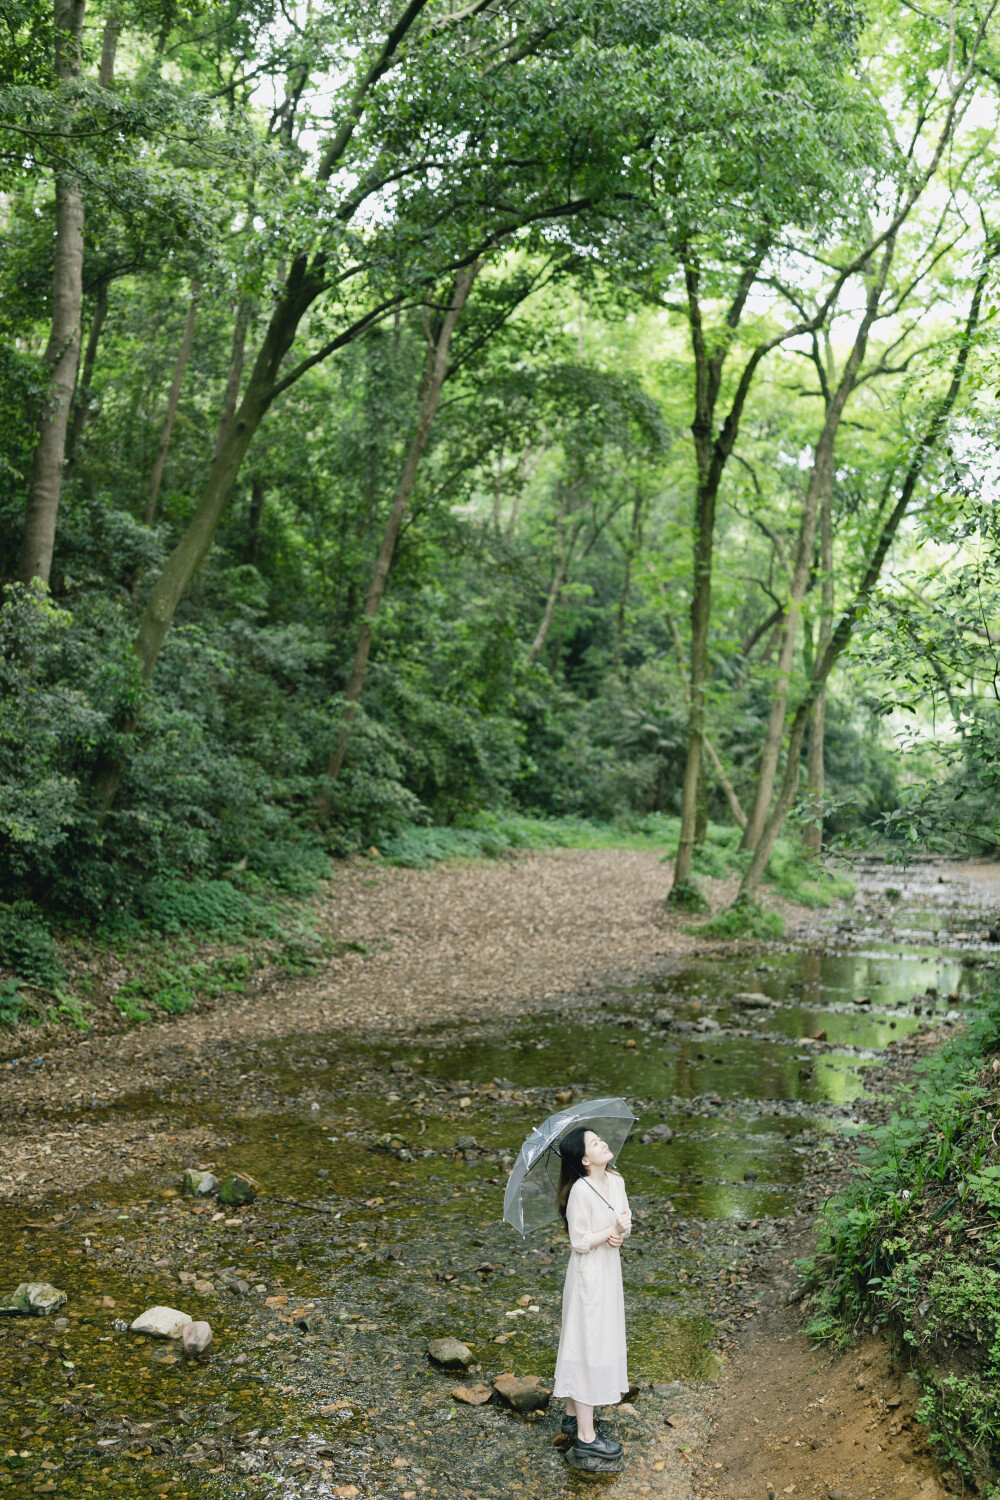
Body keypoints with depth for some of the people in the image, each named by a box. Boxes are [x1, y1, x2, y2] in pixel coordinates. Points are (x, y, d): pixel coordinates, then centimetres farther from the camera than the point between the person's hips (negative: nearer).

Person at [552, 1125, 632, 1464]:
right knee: (589, 1347, -1)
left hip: (609, 1271, 8)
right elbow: (580, 1242, -19)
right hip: (589, 1275, -8)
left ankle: (573, 1415, 33)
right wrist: (613, 1230, -23)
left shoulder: (616, 1181, 1)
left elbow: (625, 1218, 9)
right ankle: (586, 1437, 7)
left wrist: (621, 1233, -12)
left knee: (583, 1344, 19)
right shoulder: (580, 1191, -22)